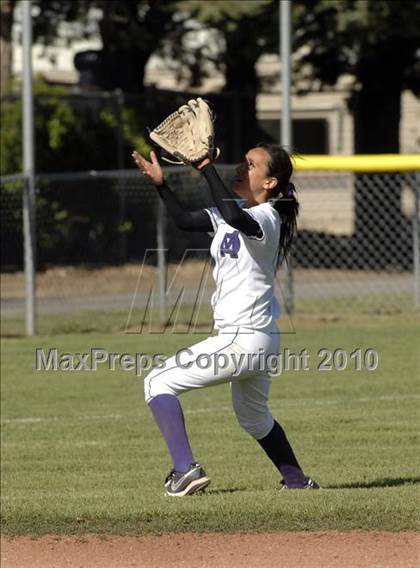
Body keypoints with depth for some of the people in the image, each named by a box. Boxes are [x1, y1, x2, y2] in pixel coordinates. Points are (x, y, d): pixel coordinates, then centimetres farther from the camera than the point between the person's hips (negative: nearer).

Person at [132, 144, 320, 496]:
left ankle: (186, 469, -13)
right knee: (253, 415, 29)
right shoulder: (234, 211, 10)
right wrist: (160, 183, 1)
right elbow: (186, 220, 14)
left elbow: (234, 217, -41)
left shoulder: (267, 219, -18)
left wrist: (207, 168, -35)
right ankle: (297, 480, 39)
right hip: (261, 340, 10)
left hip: (243, 340, -10)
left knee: (158, 384, -6)